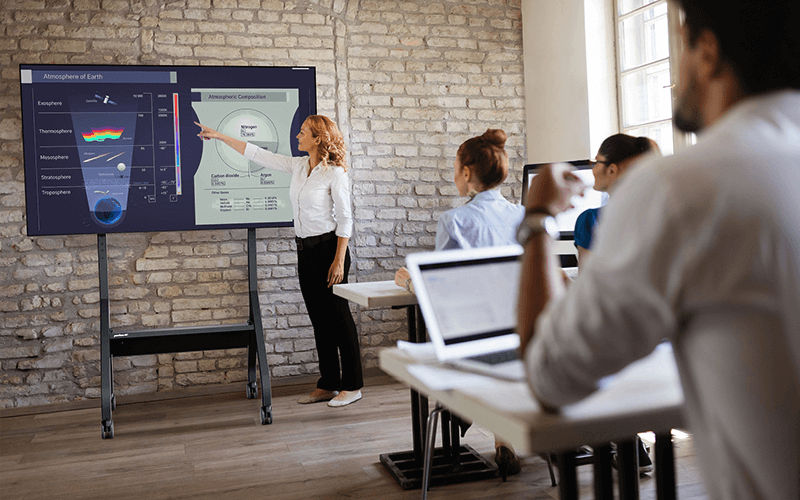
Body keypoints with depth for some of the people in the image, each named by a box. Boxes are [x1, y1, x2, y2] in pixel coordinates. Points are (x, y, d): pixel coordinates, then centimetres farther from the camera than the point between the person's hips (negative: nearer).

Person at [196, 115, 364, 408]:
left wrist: (339, 261, -17)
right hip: (305, 250, 8)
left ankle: (352, 386, 7)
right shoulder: (297, 166, 8)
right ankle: (328, 384, 18)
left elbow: (345, 220, -12)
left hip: (328, 248, -7)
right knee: (319, 318, 10)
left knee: (337, 315, -3)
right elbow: (257, 154, 15)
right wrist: (219, 136, 18)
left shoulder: (334, 173, -12)